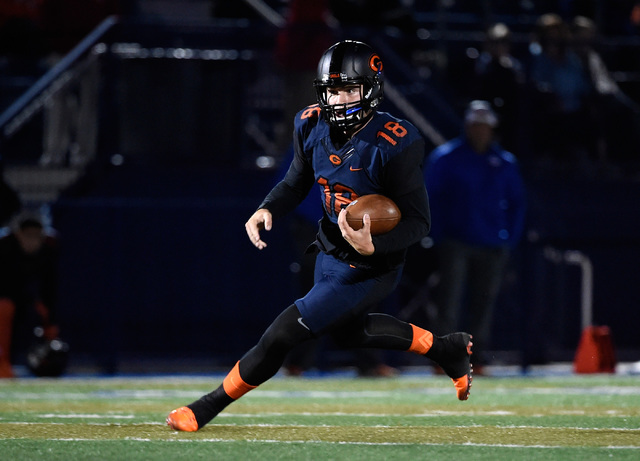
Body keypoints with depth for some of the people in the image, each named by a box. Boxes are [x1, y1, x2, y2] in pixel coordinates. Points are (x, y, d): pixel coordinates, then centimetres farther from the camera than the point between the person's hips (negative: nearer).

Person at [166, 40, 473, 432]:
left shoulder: (394, 145, -28)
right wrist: (268, 209, -12)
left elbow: (418, 222, -24)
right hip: (330, 251, 8)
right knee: (347, 331, 30)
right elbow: (297, 182, 9)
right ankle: (445, 348, 43)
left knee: (282, 335, -9)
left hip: (369, 270, -8)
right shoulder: (314, 127, -9)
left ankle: (209, 407, 7)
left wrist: (374, 246, -41)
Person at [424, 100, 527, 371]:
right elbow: (430, 197, 5)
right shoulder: (445, 158, 4)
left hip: (492, 247, 3)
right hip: (455, 244, -3)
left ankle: (478, 358, 8)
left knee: (484, 303, 2)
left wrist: (510, 239, 8)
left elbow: (517, 203, 19)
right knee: (449, 301, -12)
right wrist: (437, 236, -3)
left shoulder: (505, 163, 13)